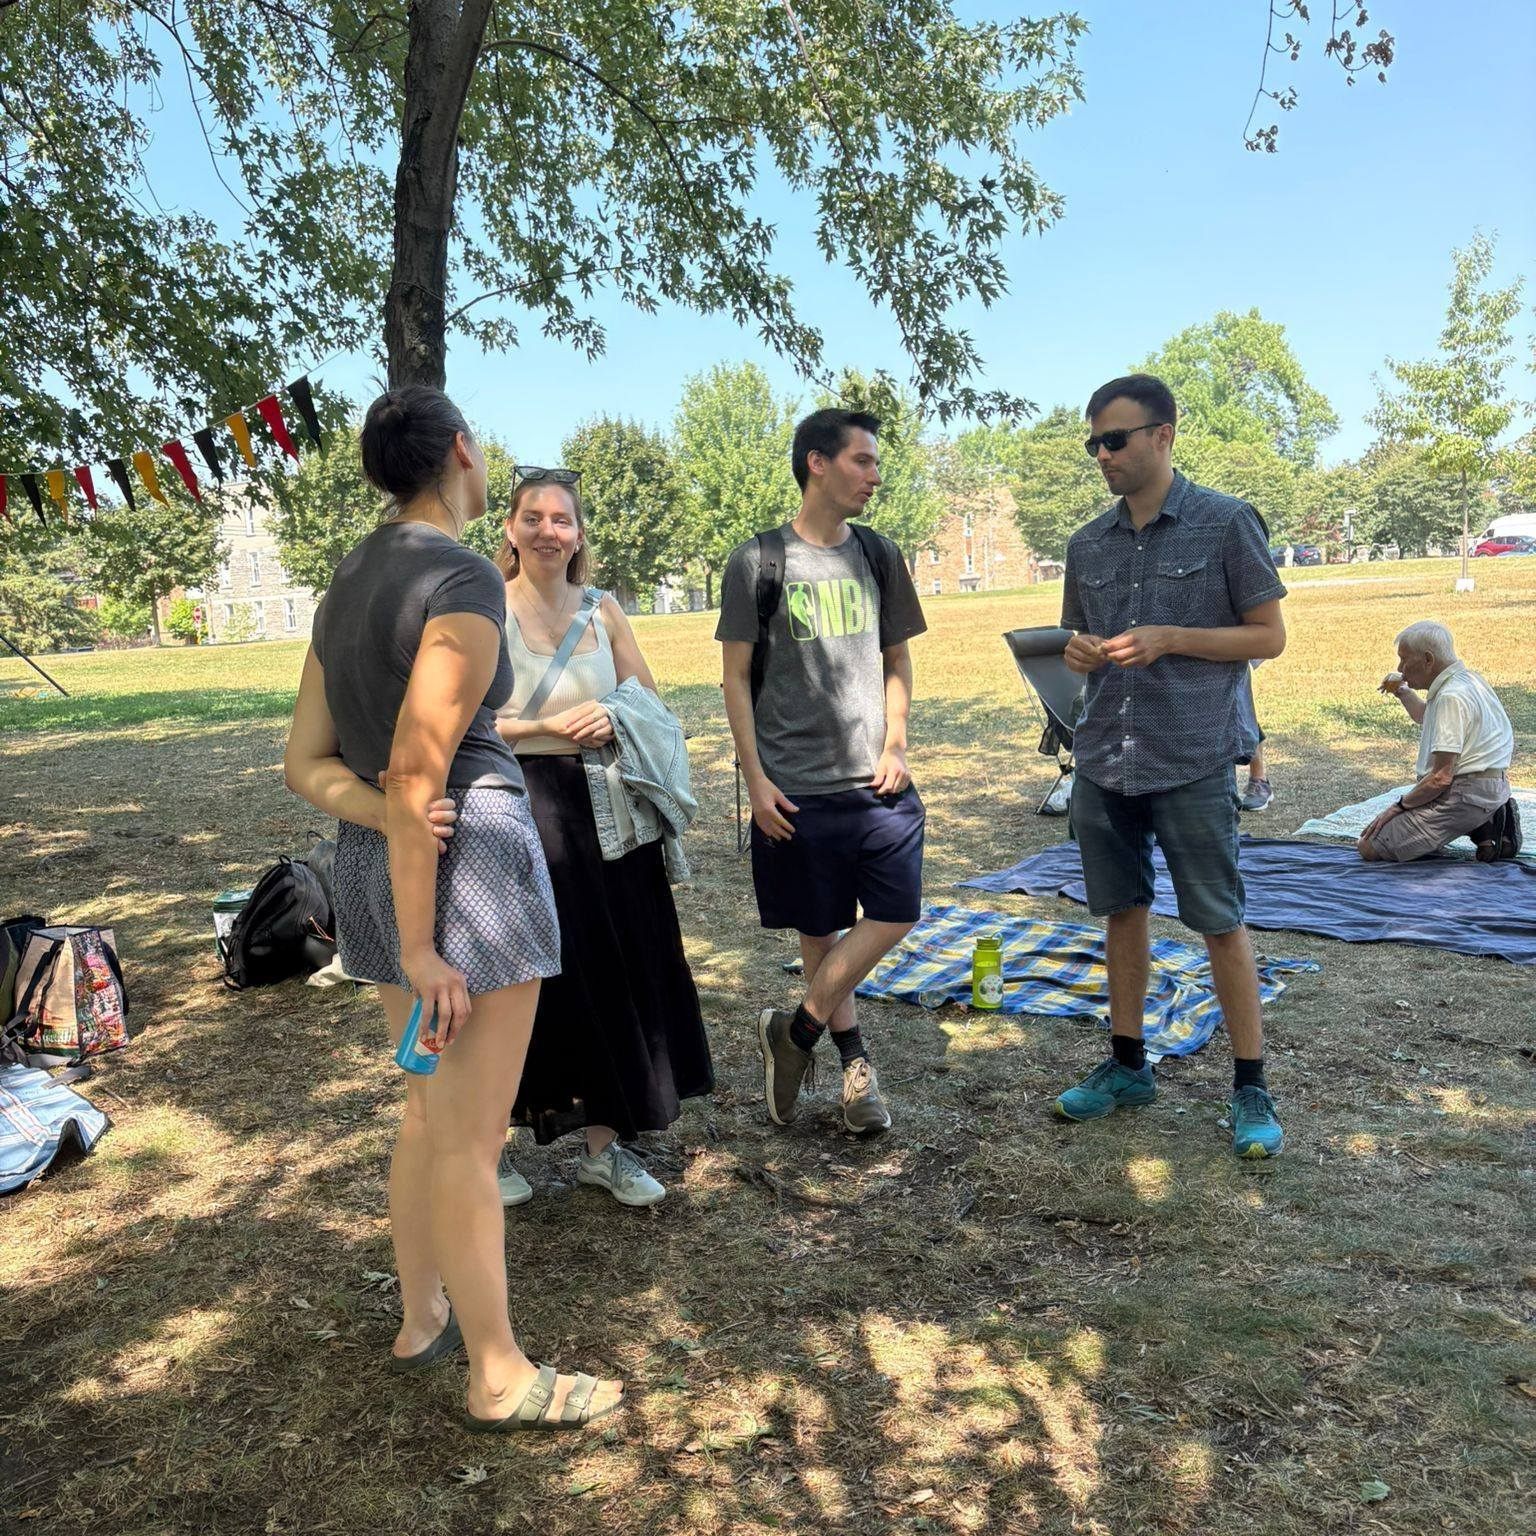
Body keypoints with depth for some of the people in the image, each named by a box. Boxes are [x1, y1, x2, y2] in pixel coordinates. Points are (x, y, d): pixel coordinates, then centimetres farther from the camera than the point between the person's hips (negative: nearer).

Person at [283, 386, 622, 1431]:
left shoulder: (347, 590, 11)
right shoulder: (466, 581, -16)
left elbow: (307, 765, 8)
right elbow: (417, 774, -20)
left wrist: (377, 816, -9)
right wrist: (421, 950, -16)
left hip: (373, 865, 9)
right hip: (466, 864, -9)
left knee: (432, 1111, 22)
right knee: (470, 1138, 2)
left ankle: (423, 1316, 37)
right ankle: (500, 1377, 18)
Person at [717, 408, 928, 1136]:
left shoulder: (879, 556, 8)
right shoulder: (757, 561, -3)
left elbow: (896, 660, 15)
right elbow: (737, 676, -1)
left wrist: (895, 746, 1)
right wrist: (755, 778, -7)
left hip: (875, 779, 3)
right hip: (796, 788, -3)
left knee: (895, 915, -5)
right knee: (819, 928, 6)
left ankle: (795, 1032, 12)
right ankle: (854, 1063, 24)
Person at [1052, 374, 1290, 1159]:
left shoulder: (1226, 524, -4)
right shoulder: (1088, 543, 10)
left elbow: (1270, 635, -3)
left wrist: (1170, 638, -16)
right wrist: (1078, 651, -5)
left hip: (1193, 762, -5)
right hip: (1103, 763, 5)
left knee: (1221, 923, 1)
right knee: (1122, 912, 13)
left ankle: (1250, 1088, 14)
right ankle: (1127, 1065, 27)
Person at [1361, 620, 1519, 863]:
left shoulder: (1451, 696, -20)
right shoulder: (1465, 678, 13)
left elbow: (1442, 777, -24)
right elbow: (1426, 719, 37)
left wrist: (1400, 805, -11)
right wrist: (1403, 693, 19)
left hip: (1466, 793, -11)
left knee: (1369, 848, -13)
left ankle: (1482, 830, -8)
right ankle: (1485, 822, 9)